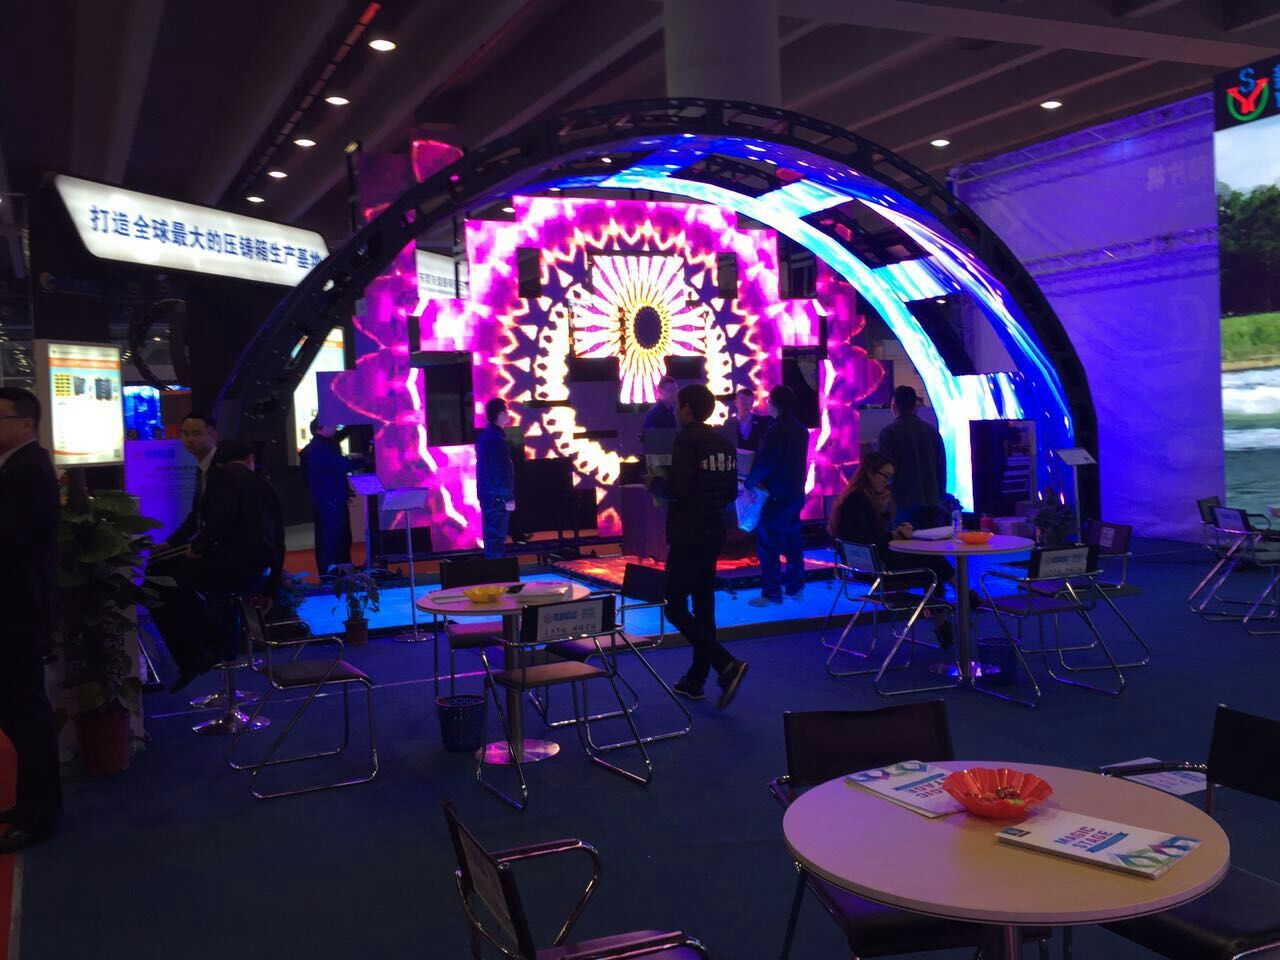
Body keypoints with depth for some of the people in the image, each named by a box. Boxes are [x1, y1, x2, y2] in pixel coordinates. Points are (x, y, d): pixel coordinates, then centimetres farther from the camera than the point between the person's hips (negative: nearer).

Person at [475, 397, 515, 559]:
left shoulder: (484, 435, 13)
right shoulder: (496, 438, -16)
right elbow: (502, 471, -20)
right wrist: (508, 498, -16)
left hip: (487, 494, 10)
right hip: (497, 497, -10)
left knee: (491, 535, 13)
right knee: (497, 538, -6)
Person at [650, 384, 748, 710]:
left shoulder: (686, 440, -14)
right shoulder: (724, 443, 11)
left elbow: (676, 489, -23)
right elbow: (731, 492, 16)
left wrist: (654, 483, -4)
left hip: (687, 537, -8)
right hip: (713, 534, 8)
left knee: (675, 606, -3)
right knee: (703, 605, 12)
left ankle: (727, 664, -15)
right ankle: (695, 680, 19)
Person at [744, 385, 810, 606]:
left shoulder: (777, 430, -17)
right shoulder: (801, 429, 10)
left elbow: (765, 463, -18)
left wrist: (749, 482, -3)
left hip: (777, 496, -9)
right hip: (796, 493, 9)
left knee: (767, 544, -3)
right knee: (792, 541, 16)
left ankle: (771, 593, -3)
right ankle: (795, 587, 23)